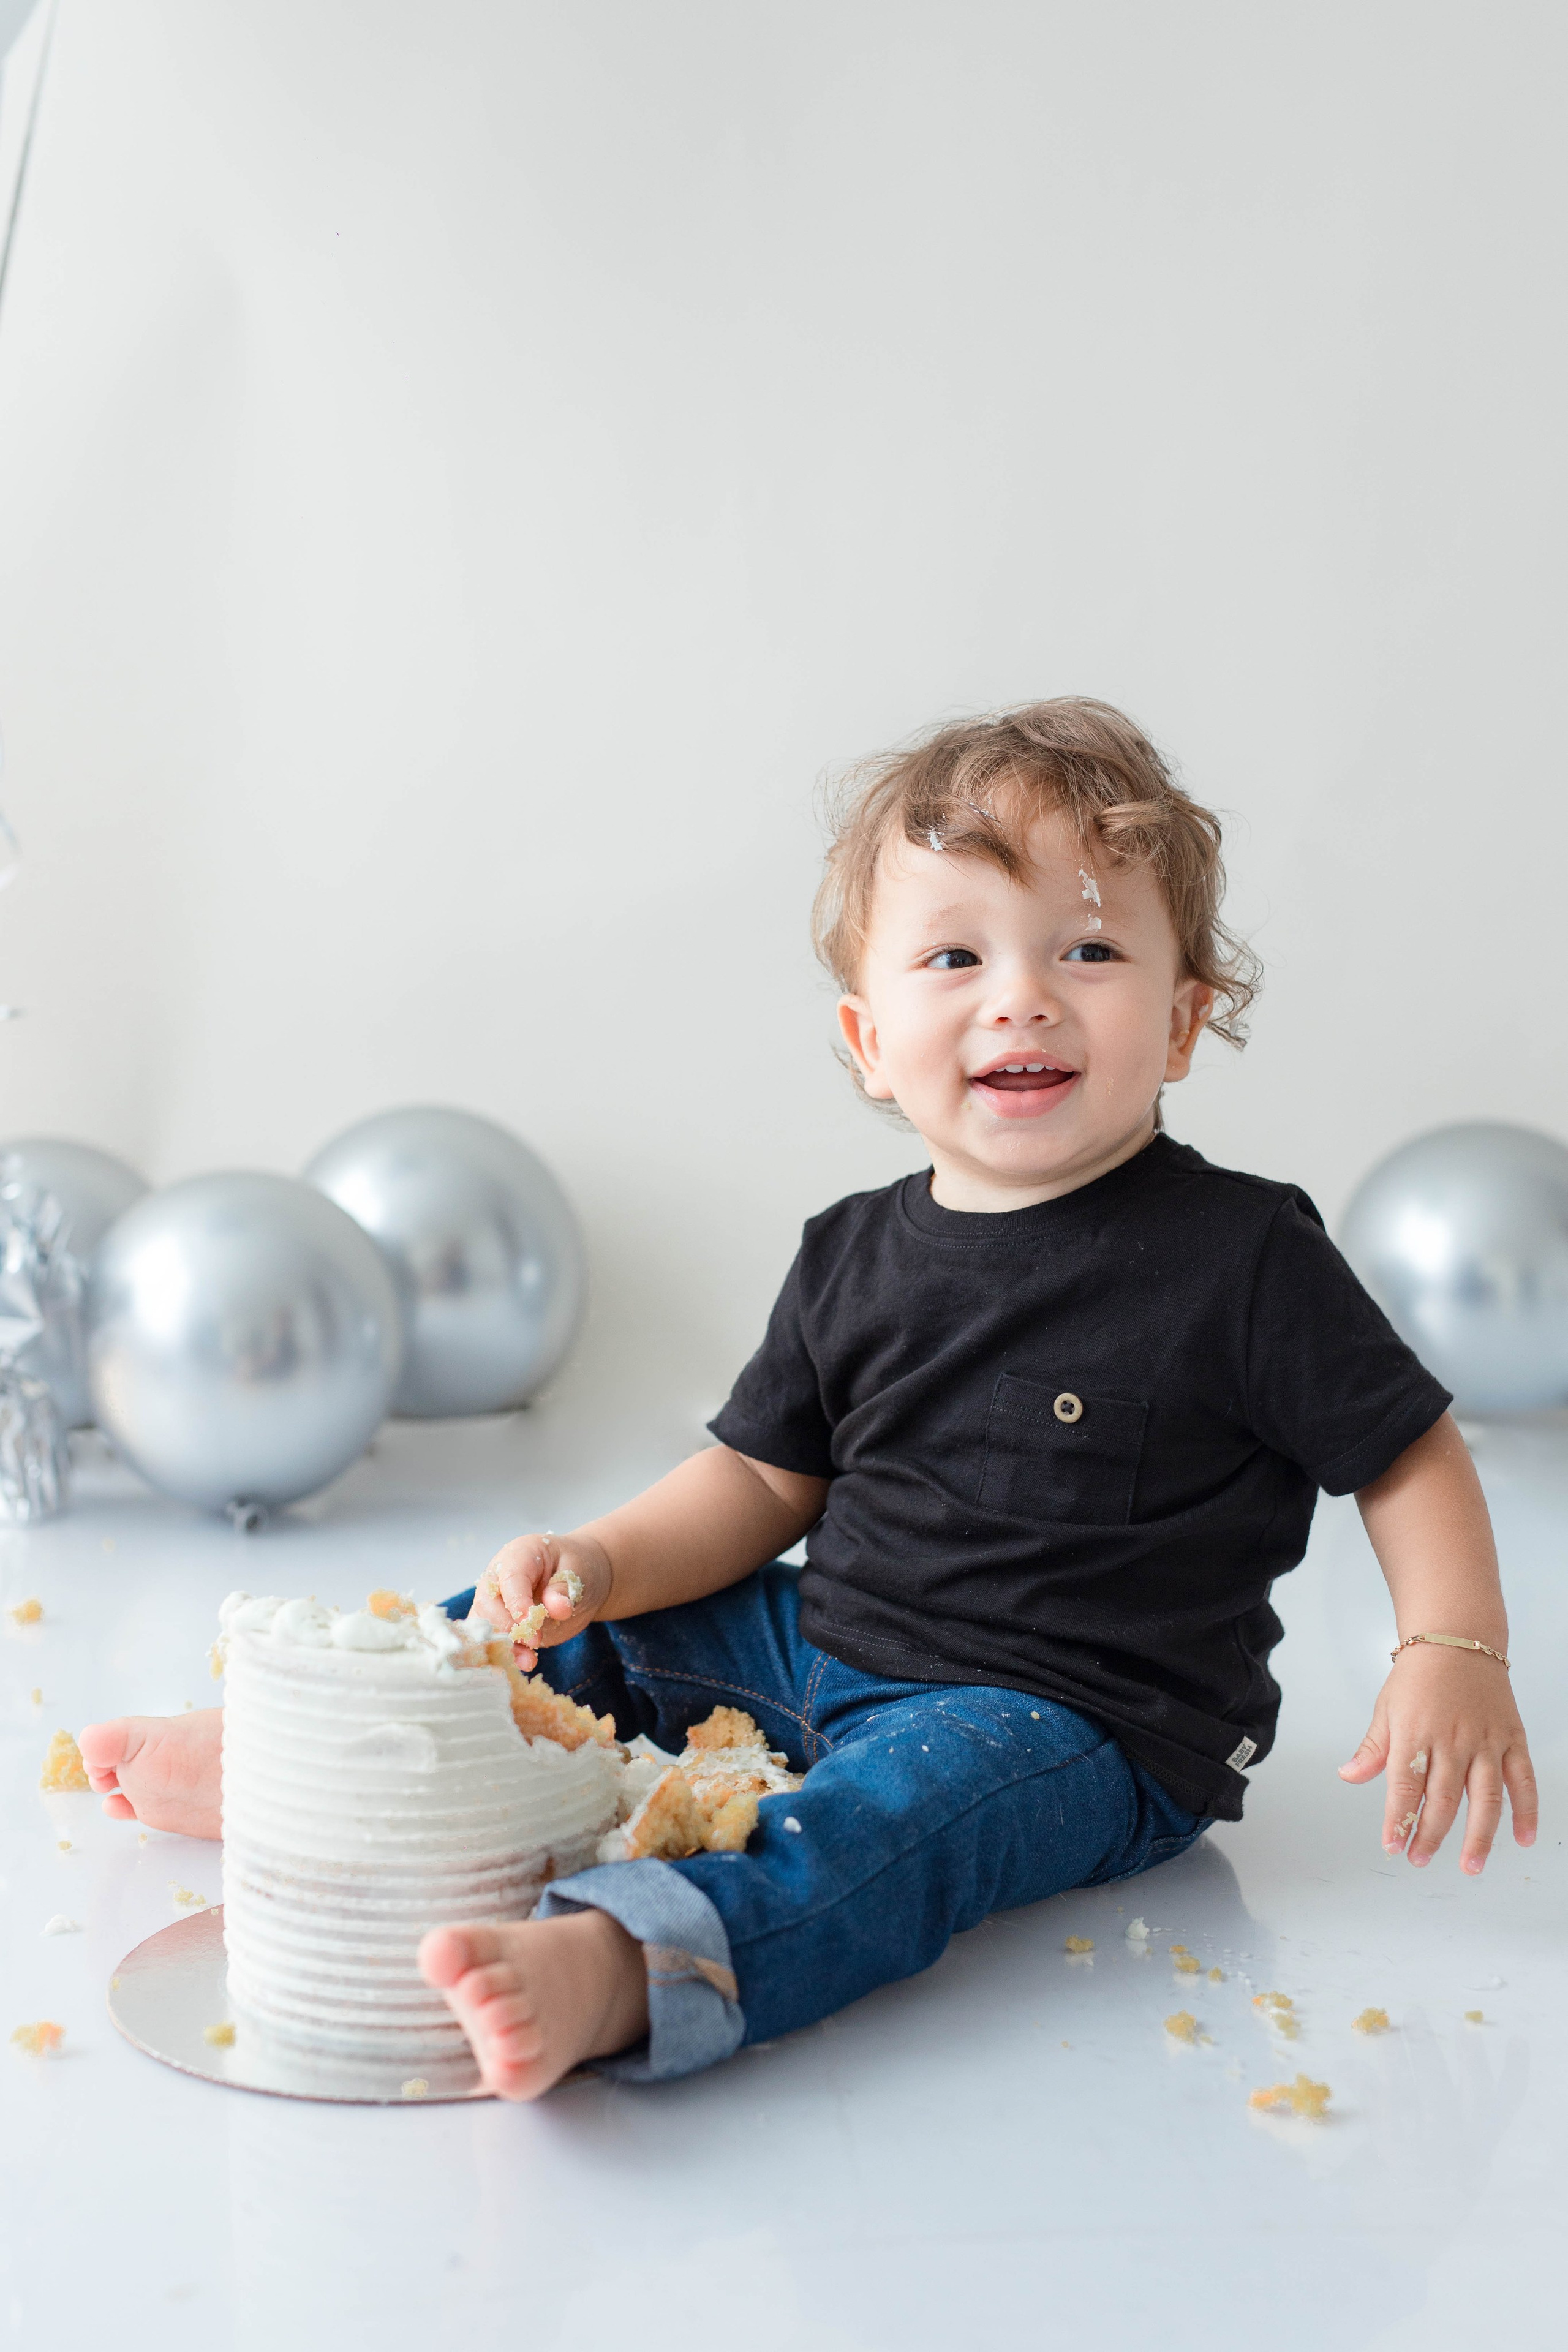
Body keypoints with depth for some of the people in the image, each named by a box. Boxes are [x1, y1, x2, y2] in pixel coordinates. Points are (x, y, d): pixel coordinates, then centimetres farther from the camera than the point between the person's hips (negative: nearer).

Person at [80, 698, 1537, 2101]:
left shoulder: (1241, 1253, -11)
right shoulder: (856, 1255, 4)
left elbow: (1406, 1453, -3)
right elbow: (762, 1480, 10)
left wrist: (1453, 1652, -18)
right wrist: (600, 1561, -6)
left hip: (1075, 1722, -7)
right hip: (824, 1647, 7)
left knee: (892, 1804, -37)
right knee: (555, 1615, 5)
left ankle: (609, 1968, -61)